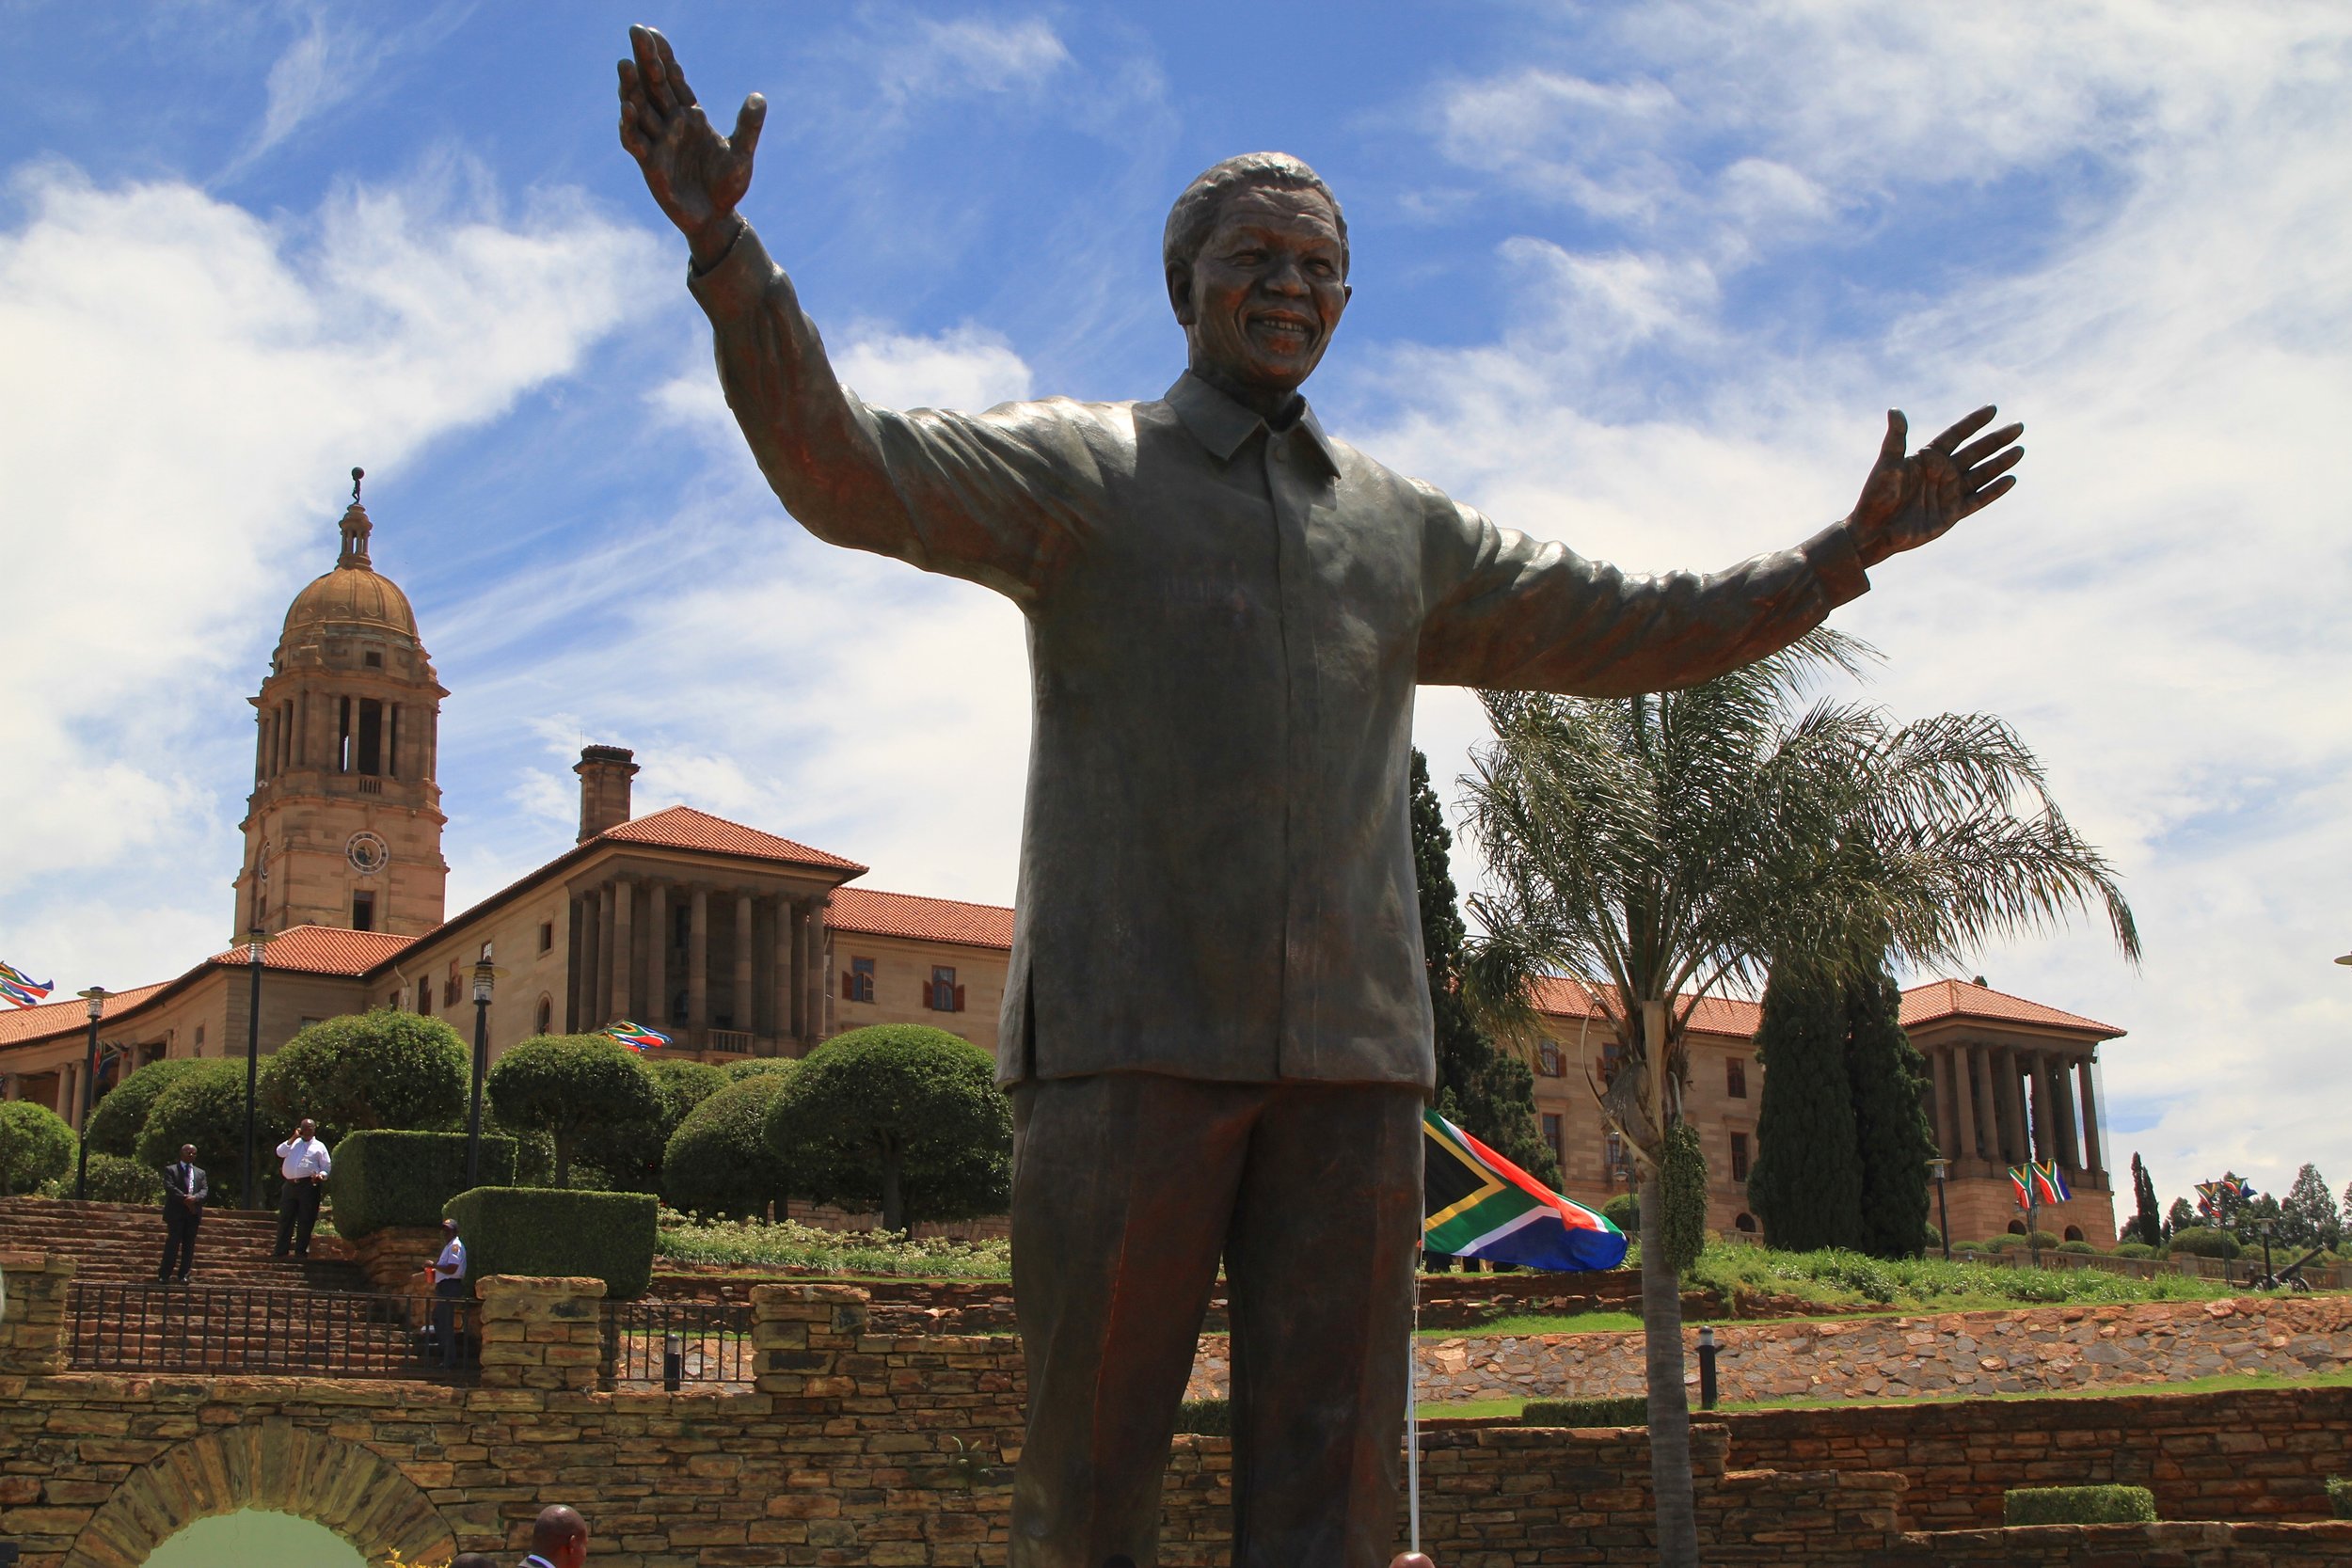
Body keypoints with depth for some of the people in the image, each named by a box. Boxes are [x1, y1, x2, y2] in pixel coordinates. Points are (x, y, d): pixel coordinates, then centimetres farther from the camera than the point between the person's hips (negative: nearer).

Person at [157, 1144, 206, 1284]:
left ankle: (183, 1275, 6)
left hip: (193, 1213, 4)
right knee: (173, 1243, -8)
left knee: (189, 1245, 2)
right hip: (176, 1212, -4)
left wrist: (195, 1198, -15)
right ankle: (164, 1275, -6)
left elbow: (205, 1190, 6)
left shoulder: (200, 1173, 19)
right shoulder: (170, 1170, 7)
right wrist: (185, 1198, -18)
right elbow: (170, 1187, -8)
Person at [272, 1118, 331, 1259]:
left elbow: (327, 1167, 7)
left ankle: (301, 1251, 3)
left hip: (308, 1186, -3)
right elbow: (280, 1152, 3)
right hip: (290, 1185, 3)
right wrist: (293, 1138, 0)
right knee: (285, 1218, 1)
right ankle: (281, 1251, 3)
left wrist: (321, 1175, -13)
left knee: (305, 1220, -3)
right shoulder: (294, 1143, 21)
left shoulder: (319, 1146, 12)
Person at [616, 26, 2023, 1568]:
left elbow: (1640, 629, 27)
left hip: (1351, 1050, 4)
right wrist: (726, 248, -19)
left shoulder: (1409, 528, 21)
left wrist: (1850, 547, 22)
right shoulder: (1078, 468, 9)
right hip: (1128, 1033, -3)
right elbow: (850, 466, -6)